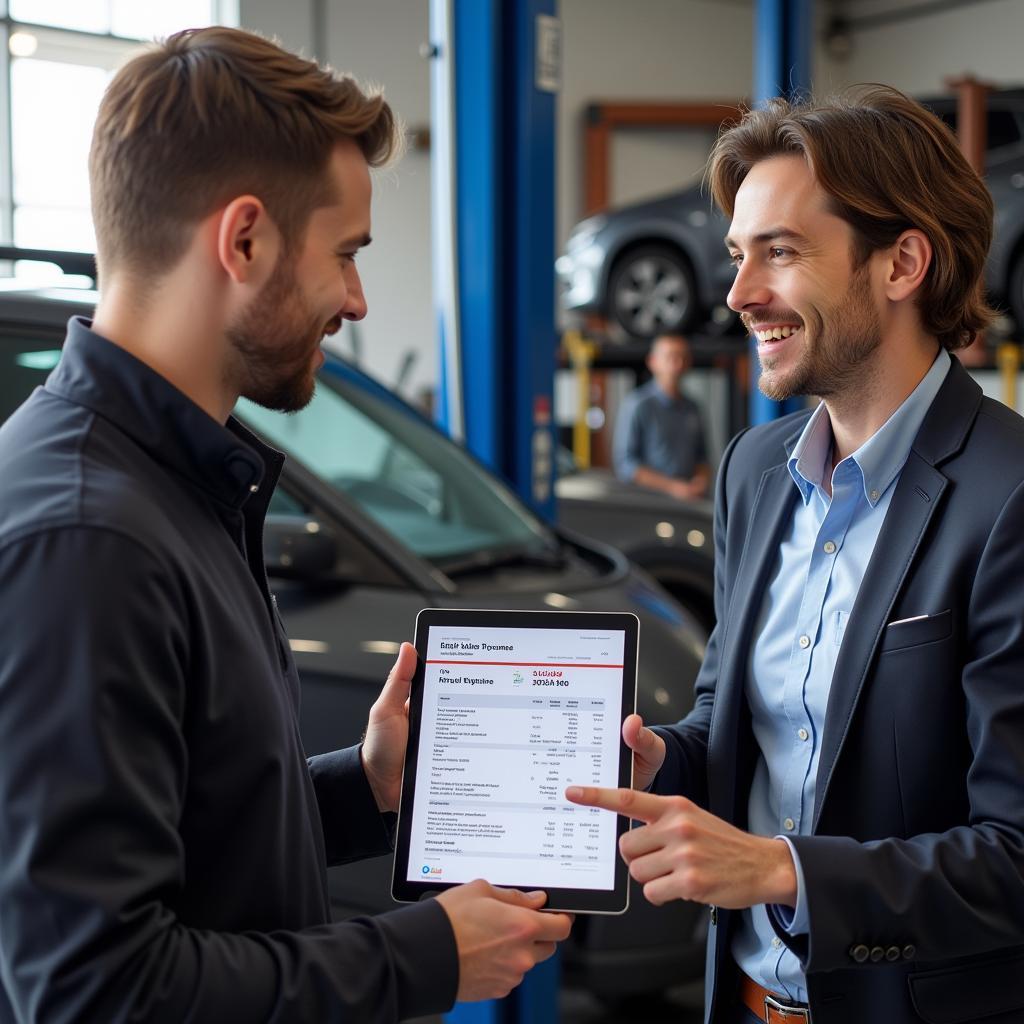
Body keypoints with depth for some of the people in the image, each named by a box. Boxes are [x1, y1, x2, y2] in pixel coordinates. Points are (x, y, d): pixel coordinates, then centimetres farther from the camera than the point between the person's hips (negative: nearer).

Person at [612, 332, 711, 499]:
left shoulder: (691, 408, 16)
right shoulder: (636, 404, -2)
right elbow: (624, 464, -6)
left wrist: (702, 477, 3)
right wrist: (671, 486, -11)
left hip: (690, 497, 5)